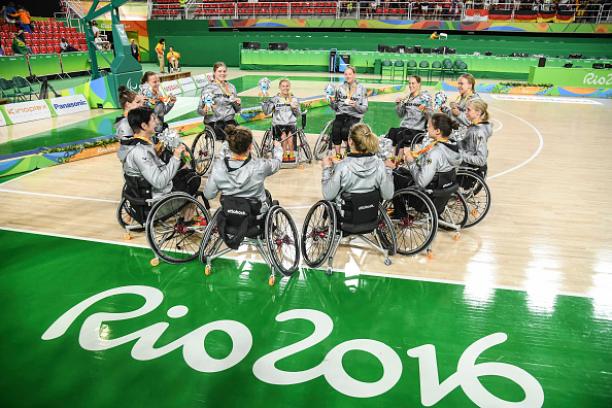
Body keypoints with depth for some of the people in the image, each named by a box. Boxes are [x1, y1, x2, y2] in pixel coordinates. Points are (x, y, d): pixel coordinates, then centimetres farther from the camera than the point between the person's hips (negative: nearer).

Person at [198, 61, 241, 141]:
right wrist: (205, 110, -22)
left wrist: (238, 104, 0)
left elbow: (236, 110, 22)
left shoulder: (231, 87, 16)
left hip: (229, 121, 4)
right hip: (214, 123, -4)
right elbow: (200, 110, 0)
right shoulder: (208, 88, 1)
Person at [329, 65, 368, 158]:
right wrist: (332, 101, -5)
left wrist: (356, 105, -15)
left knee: (345, 130, -31)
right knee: (335, 131, -28)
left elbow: (365, 108, 3)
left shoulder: (361, 88, 6)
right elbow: (335, 107, 15)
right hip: (340, 115, 2)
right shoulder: (340, 88, 13)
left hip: (354, 116, -2)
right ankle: (337, 155, -17)